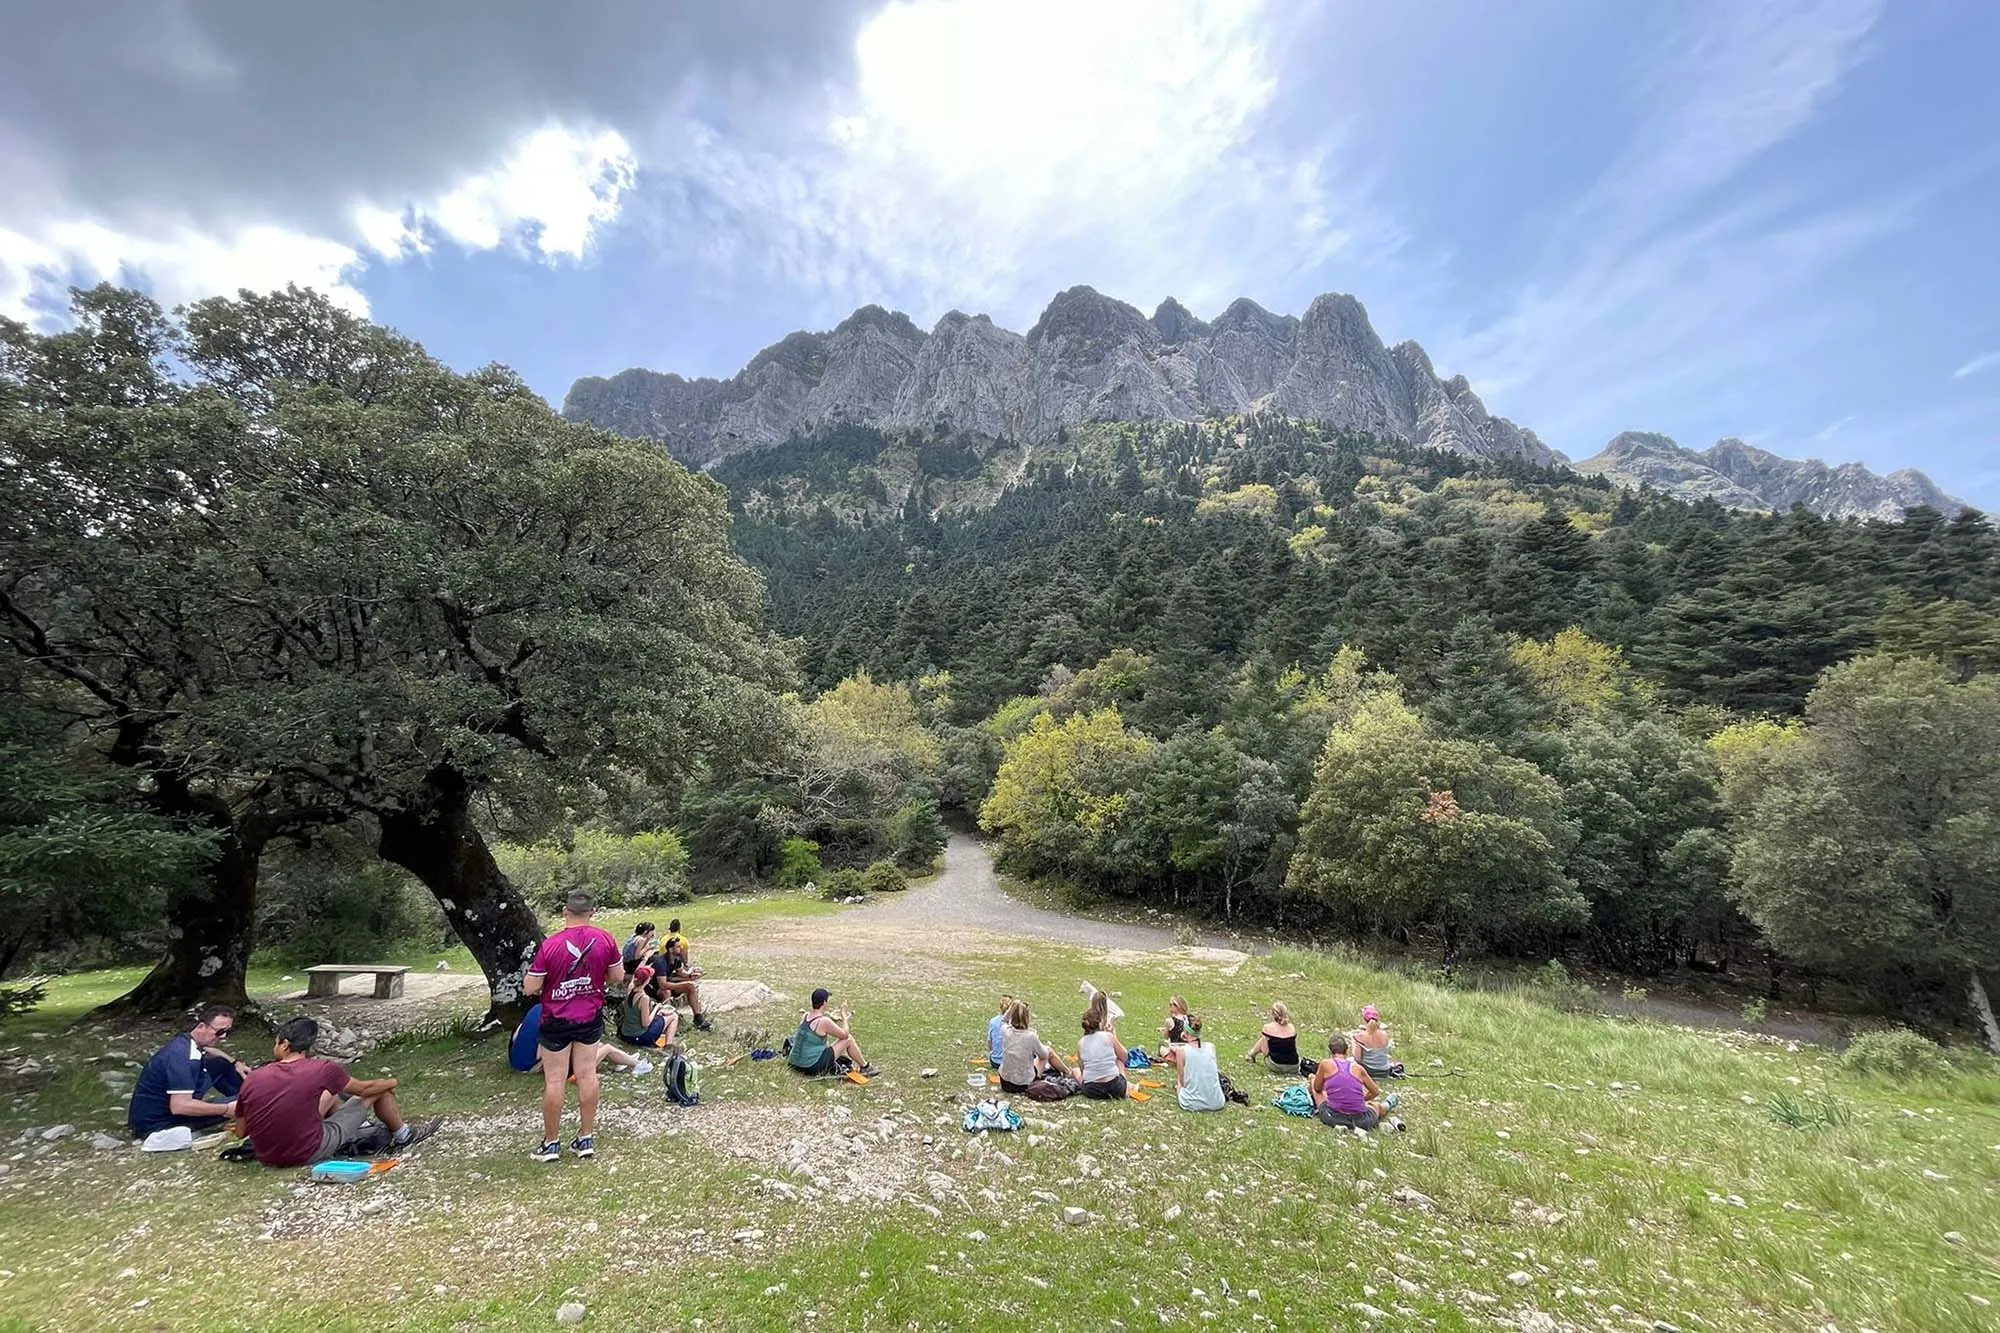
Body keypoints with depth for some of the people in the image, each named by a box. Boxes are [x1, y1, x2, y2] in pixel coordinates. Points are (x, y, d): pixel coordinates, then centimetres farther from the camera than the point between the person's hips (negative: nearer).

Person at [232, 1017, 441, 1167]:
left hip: (266, 1158, 5)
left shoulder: (253, 1079, -6)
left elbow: (241, 1131, 3)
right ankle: (402, 1135, 33)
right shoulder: (323, 1069, -15)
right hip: (309, 1154, -5)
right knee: (378, 1092, 11)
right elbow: (364, 1088, 0)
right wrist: (392, 1083, 21)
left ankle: (359, 1128, 42)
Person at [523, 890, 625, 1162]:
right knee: (587, 1075, 11)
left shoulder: (550, 945, -19)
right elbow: (618, 977, -1)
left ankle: (551, 1143, 20)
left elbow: (529, 988, -13)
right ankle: (587, 1138, 19)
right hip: (591, 1019, 3)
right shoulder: (605, 940, -11)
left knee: (554, 1081, 9)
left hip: (556, 1022, -3)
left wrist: (546, 980, 8)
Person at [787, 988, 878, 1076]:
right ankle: (866, 1067, 19)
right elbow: (845, 1035, -5)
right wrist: (844, 1018, 9)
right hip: (813, 1067, -8)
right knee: (848, 1039, 2)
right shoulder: (824, 1021, -19)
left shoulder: (804, 1016, 3)